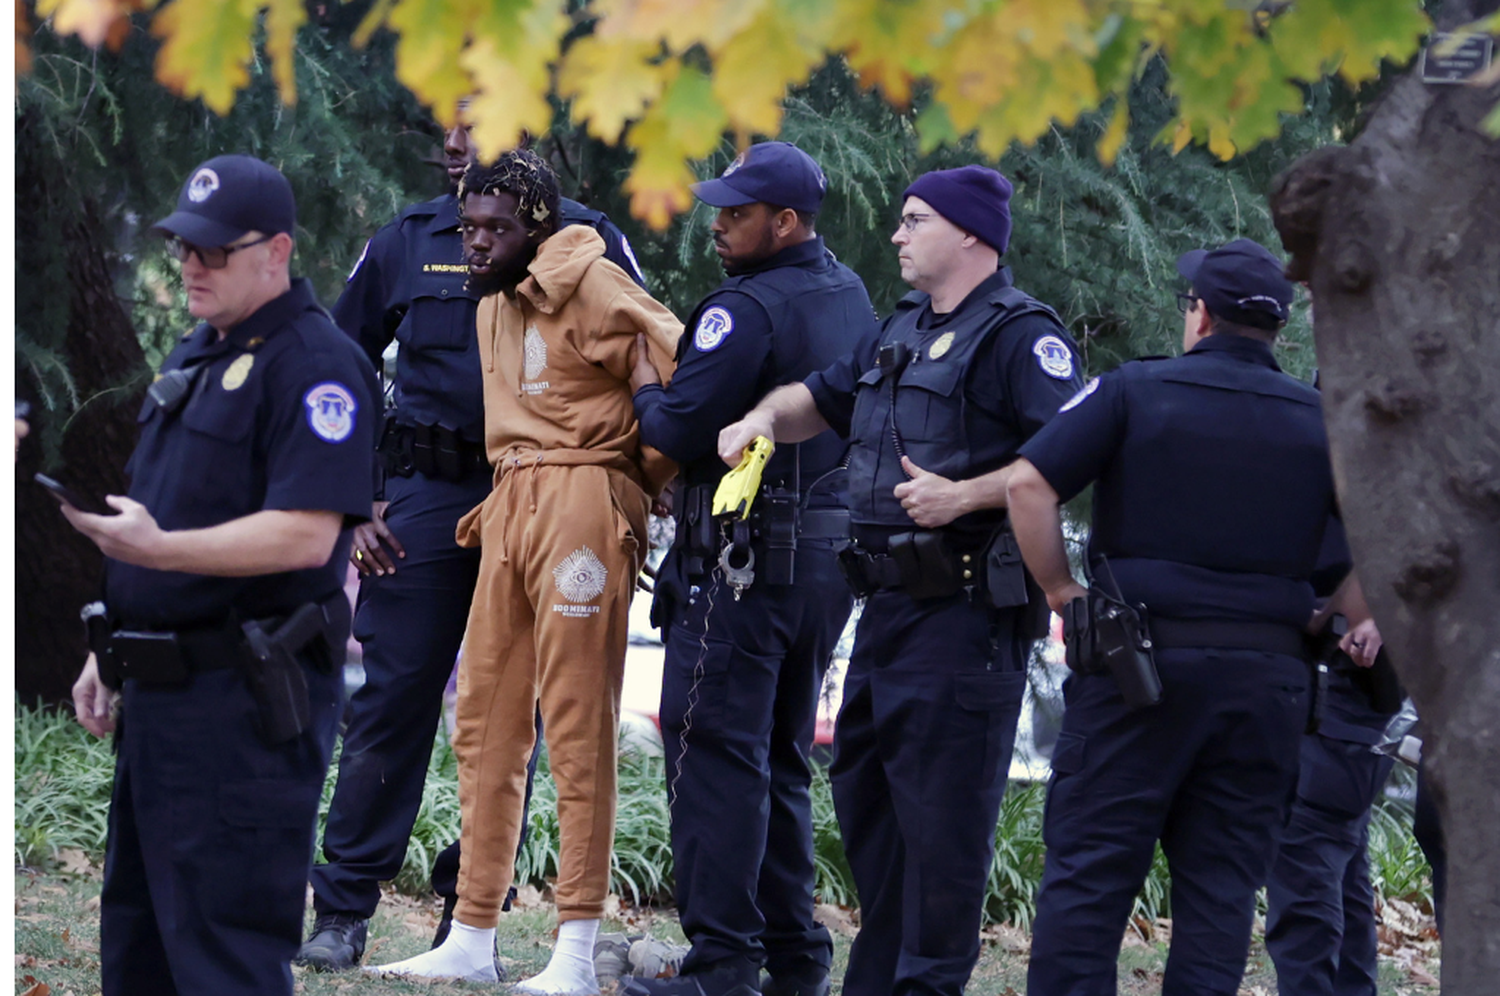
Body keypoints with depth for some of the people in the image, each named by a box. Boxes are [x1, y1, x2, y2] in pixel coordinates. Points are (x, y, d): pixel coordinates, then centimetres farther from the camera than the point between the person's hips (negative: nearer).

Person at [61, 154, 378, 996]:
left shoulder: (316, 365, -13)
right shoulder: (195, 356, 17)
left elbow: (305, 535, -23)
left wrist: (156, 549, -31)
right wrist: (110, 654, 19)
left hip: (249, 703, -10)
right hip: (162, 690, 10)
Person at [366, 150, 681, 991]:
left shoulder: (590, 283, -9)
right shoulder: (494, 304, 18)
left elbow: (685, 368, -14)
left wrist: (642, 486, -4)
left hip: (582, 498, -9)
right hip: (510, 503, 9)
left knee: (577, 724, -7)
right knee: (487, 722, 8)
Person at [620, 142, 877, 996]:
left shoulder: (749, 308, -16)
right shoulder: (853, 298, 12)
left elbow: (681, 429, -19)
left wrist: (646, 386, 3)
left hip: (746, 559, -9)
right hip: (830, 552, 9)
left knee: (714, 750, -5)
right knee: (781, 758, 16)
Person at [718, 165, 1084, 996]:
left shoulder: (1020, 334, -10)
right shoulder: (903, 331, 19)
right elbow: (820, 400, 29)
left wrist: (964, 497, -24)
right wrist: (765, 418, 7)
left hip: (965, 609, -10)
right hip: (889, 605, 10)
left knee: (943, 807, -7)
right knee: (863, 786, 15)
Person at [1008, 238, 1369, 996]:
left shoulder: (1135, 391, 0)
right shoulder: (1322, 421, 8)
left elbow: (1028, 484, -10)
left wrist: (1060, 591, 0)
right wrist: (1347, 619, 12)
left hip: (1139, 664, -2)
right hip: (1265, 674, 3)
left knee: (1088, 871, 1)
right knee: (1221, 883, 6)